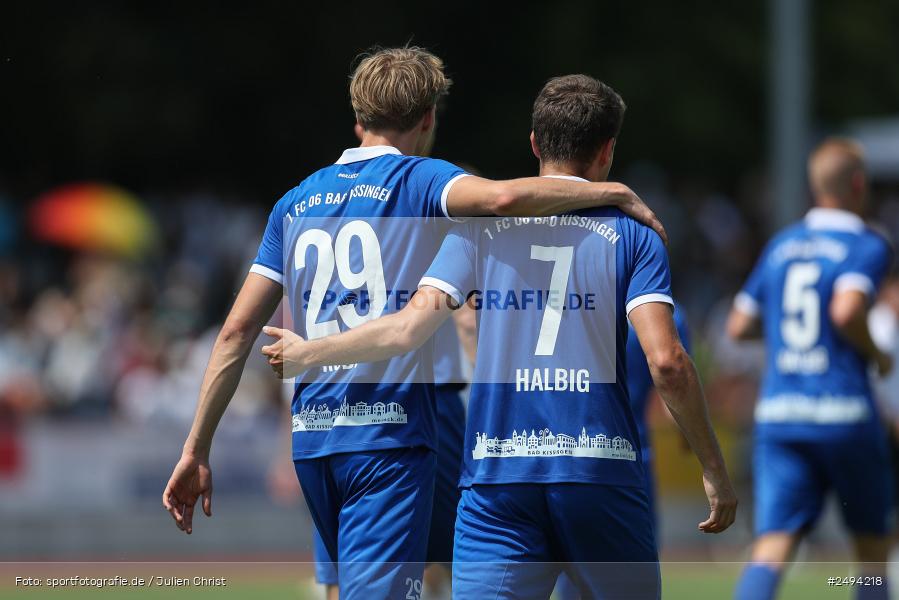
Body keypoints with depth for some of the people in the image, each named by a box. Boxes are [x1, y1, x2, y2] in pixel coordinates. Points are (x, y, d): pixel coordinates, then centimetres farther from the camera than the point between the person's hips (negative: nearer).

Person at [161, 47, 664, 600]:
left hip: (311, 437, 6)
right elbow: (502, 197, -23)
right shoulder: (420, 180, 0)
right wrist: (612, 193, -12)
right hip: (390, 435, -6)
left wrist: (196, 450, 13)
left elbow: (237, 332, 12)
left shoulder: (297, 202, 15)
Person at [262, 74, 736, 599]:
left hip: (498, 475, 1)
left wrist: (307, 352, 14)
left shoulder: (481, 226, 7)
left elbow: (409, 328, -2)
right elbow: (667, 362, -8)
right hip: (603, 472, -1)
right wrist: (716, 471, 1)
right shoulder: (633, 236, 3)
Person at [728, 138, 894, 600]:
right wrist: (876, 355, -3)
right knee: (873, 547, 13)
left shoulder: (780, 246, 14)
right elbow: (847, 310, -21)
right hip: (843, 414, -4)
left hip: (776, 414, 4)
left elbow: (739, 326, 16)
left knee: (771, 548, -7)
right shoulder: (867, 246, -4)